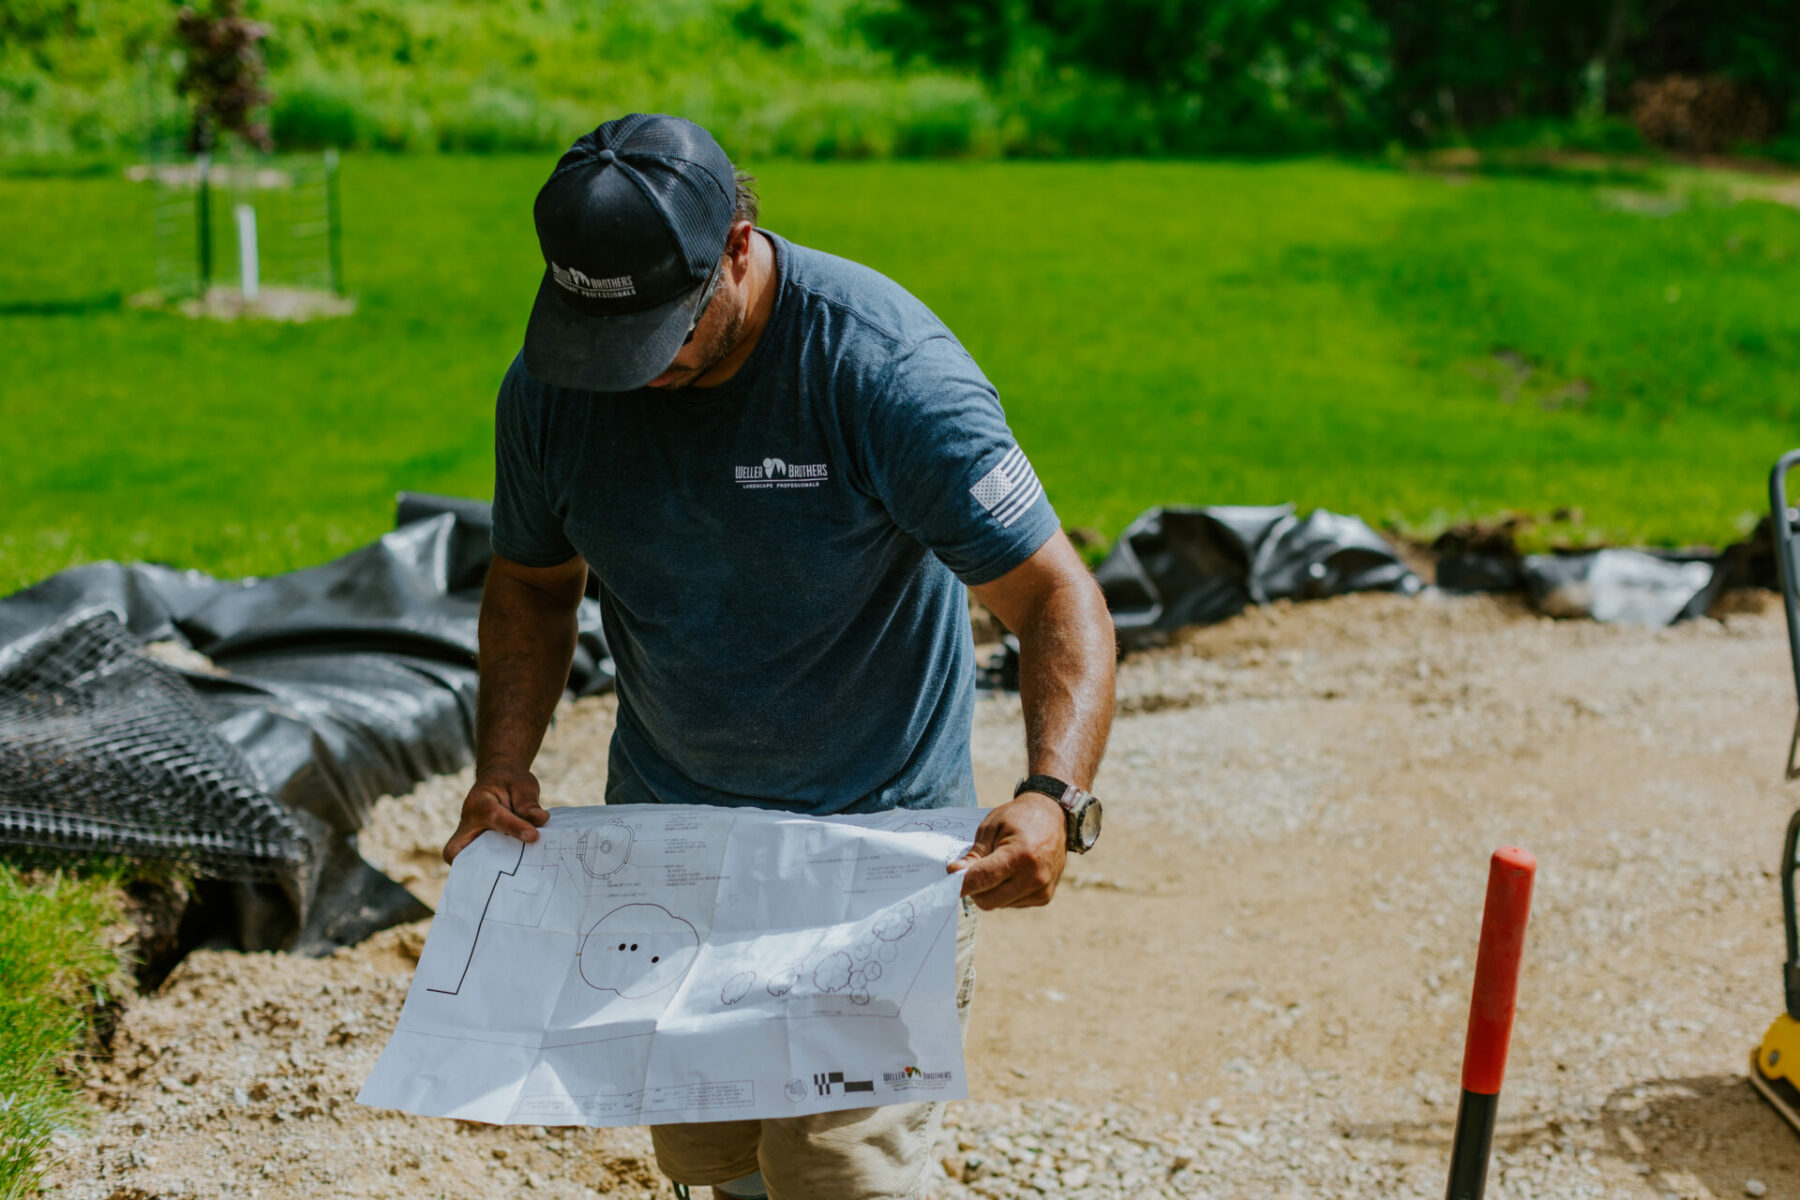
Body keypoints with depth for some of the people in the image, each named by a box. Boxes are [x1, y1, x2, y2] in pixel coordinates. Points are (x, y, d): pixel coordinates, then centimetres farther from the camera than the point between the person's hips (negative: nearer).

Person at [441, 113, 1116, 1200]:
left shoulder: (886, 367, -22)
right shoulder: (549, 387, -7)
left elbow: (1056, 598, -21)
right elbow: (533, 582, 10)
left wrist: (1055, 797, -37)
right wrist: (504, 770, -4)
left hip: (877, 834, -5)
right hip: (662, 830, 5)